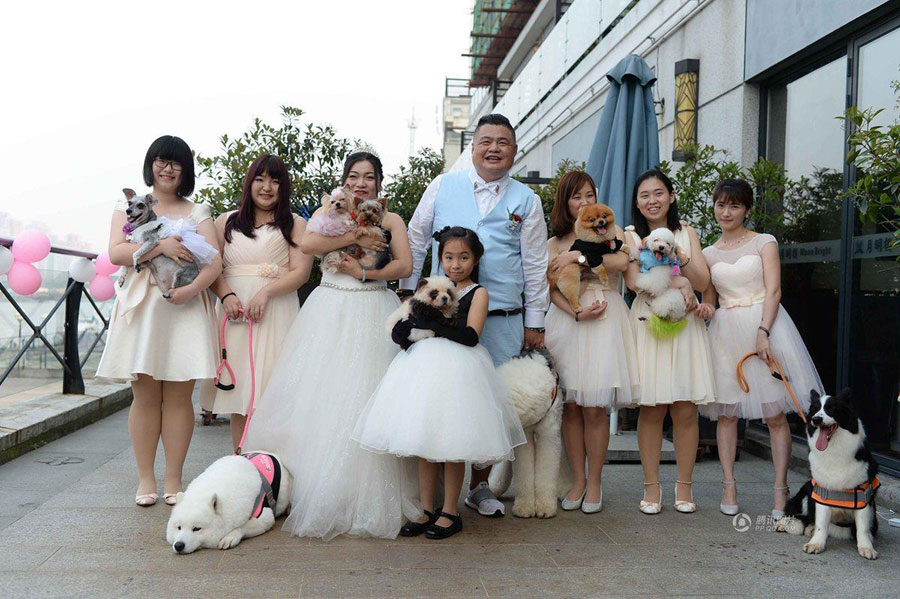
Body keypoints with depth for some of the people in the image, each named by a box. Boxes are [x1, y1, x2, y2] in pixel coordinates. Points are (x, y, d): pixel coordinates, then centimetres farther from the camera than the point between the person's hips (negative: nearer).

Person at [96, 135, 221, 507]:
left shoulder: (198, 213, 14)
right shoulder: (129, 207, 14)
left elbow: (214, 261, 1)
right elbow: (116, 253, -2)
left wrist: (194, 287, -18)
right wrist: (161, 245, -15)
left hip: (185, 308, 0)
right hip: (142, 307, 0)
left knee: (179, 395, -2)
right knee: (145, 394, 0)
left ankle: (173, 480, 5)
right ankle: (145, 479, 7)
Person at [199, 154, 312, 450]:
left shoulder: (296, 225, 10)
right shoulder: (226, 222, 17)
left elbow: (301, 271, -1)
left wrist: (265, 292, -16)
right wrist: (226, 295, -11)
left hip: (276, 312, -2)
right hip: (234, 313, 2)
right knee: (239, 398, 1)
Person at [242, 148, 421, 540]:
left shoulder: (391, 220, 13)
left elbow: (405, 266, -1)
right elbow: (307, 244, -7)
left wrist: (365, 273, -11)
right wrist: (356, 238, -8)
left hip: (373, 314, -1)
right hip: (329, 312, 1)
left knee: (367, 398, -6)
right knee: (319, 395, -5)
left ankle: (369, 499, 2)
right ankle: (319, 494, 1)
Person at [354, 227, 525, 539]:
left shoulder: (478, 292, 1)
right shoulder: (432, 287, 15)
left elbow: (471, 336, -13)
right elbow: (406, 324, 14)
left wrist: (431, 324, -16)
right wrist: (404, 332, -9)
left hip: (458, 369, -5)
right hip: (425, 366, 5)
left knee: (451, 442, 0)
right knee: (424, 442, 6)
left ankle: (449, 512, 13)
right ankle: (426, 510, 17)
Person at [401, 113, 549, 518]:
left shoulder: (526, 200, 9)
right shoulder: (442, 187, 9)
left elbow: (535, 264, 10)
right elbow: (416, 240, 14)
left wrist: (535, 322, 8)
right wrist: (408, 291, 10)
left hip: (502, 319, 1)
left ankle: (480, 486, 19)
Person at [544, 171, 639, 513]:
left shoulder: (609, 231, 12)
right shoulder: (555, 243, 15)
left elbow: (622, 260, -10)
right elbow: (553, 289, 3)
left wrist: (579, 256, -9)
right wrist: (577, 312, -14)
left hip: (604, 321, -1)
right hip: (567, 321, 2)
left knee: (595, 407, -6)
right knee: (571, 404, -2)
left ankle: (594, 483, 5)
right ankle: (577, 481, 8)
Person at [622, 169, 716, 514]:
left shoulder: (686, 234, 15)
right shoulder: (630, 236, 9)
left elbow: (702, 282, 4)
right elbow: (633, 280, -7)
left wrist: (680, 257, -11)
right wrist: (676, 282, -11)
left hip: (684, 324, 2)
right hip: (648, 322, -2)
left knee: (686, 410, -2)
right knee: (651, 409, -3)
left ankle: (684, 487, 10)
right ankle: (651, 487, 7)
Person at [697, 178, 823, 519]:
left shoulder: (764, 243, 4)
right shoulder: (709, 253, 14)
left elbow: (773, 290, -5)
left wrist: (762, 332, -18)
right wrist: (706, 309, -8)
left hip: (764, 324, -3)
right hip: (725, 331, 3)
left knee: (775, 413, -4)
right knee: (725, 412, 2)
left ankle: (781, 489, 3)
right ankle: (729, 485, 9)